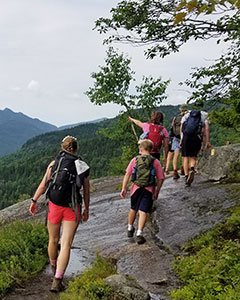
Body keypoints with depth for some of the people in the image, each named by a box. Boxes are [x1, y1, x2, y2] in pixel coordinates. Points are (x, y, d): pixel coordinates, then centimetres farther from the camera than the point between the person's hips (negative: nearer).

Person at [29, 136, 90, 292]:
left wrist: (34, 201, 14)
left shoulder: (54, 163, 0)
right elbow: (86, 192, 7)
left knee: (53, 240, 21)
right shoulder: (82, 166, 2)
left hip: (55, 206, 1)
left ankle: (54, 268, 44)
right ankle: (57, 281, -9)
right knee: (66, 244, -1)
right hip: (73, 209, -1)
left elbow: (43, 185, 1)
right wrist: (87, 209, 19)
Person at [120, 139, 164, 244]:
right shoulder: (155, 162, -1)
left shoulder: (135, 160, 1)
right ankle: (139, 234, -11)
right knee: (143, 211, -2)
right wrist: (157, 192, 9)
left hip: (136, 188, 2)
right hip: (149, 190, -2)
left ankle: (130, 229, 39)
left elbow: (127, 175, -2)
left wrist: (124, 188, 3)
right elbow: (160, 179, -1)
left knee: (133, 209, 21)